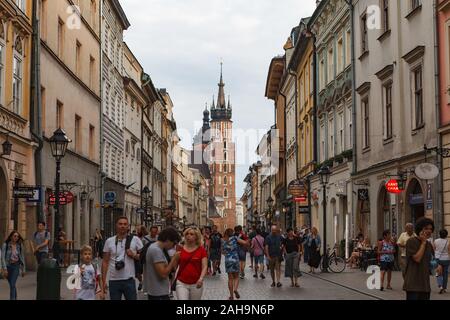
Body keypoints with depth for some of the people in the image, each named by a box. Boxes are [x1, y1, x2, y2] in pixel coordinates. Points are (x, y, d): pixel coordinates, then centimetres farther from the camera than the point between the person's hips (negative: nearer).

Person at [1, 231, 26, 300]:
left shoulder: (19, 246, -1)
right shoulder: (5, 245, -9)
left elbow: (22, 257, 7)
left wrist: (23, 269, 10)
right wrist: (4, 269, -19)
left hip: (16, 266, 0)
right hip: (8, 266, 0)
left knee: (12, 284, -15)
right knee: (12, 285, 12)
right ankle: (15, 298, 29)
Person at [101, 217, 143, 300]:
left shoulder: (135, 240, -1)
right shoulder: (109, 241, 4)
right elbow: (105, 262, 7)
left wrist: (133, 255, -14)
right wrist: (103, 281, 4)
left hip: (129, 280, -1)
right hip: (113, 281, 2)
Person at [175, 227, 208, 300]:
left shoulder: (201, 250, -1)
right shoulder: (180, 249, 2)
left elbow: (205, 267, -8)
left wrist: (201, 279, -24)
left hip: (196, 284, 0)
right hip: (181, 283, 0)